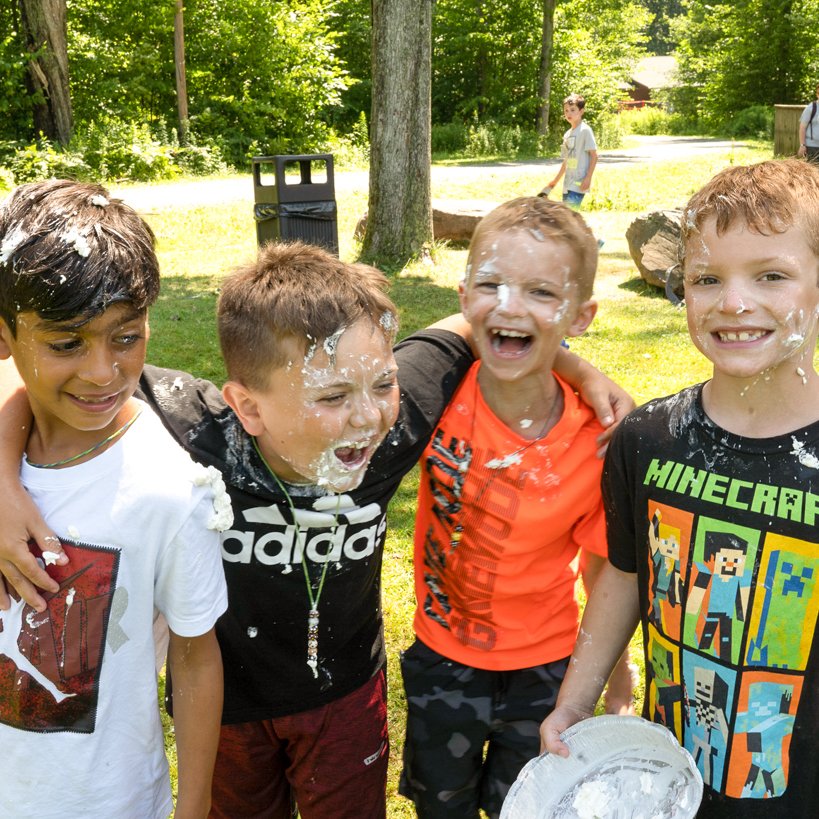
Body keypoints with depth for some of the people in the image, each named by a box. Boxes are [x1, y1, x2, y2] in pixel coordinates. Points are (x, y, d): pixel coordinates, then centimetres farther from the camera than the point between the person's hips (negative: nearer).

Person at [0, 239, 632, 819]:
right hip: (223, 698, -1)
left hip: (344, 692, 1)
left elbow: (459, 329, -10)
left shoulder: (395, 422, -29)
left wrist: (579, 367, -15)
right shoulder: (191, 436, -37)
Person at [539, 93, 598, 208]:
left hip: (579, 184, -8)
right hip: (567, 184, 8)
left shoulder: (585, 130, -6)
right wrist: (555, 181, 24)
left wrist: (588, 178, -17)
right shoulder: (567, 134, 15)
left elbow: (594, 156, -9)